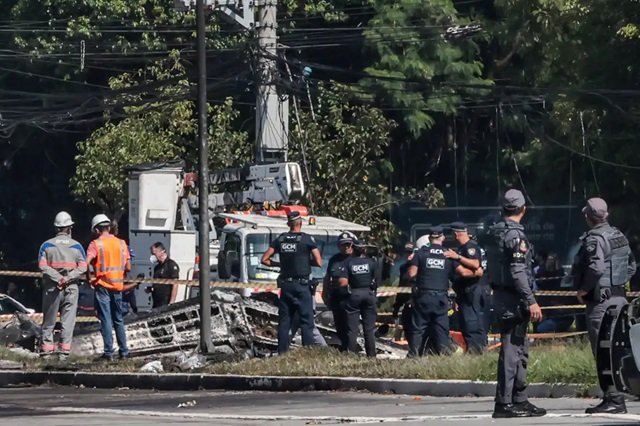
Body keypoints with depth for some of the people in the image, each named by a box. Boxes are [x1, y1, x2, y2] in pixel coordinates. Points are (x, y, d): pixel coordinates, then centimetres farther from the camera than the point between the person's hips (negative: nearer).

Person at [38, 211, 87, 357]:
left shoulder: (47, 245, 2)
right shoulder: (76, 246, 3)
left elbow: (43, 265, -9)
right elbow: (83, 267, -6)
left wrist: (58, 278, -12)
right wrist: (68, 278, -11)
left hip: (52, 288, 0)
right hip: (71, 288, 0)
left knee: (49, 319, 7)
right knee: (68, 319, 3)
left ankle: (46, 346, 3)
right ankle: (65, 348, -3)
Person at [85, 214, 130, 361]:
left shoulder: (96, 244, -7)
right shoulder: (121, 243, 6)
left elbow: (86, 262, -20)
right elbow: (128, 267, 6)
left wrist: (88, 277, -6)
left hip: (102, 285, -4)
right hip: (118, 285, 4)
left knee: (106, 320, -1)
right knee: (118, 319, 14)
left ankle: (108, 352, -3)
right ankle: (123, 351, 14)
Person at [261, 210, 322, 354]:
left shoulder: (280, 239, 7)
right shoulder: (307, 239, -6)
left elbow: (264, 259, 7)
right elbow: (319, 262, -8)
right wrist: (307, 261, 9)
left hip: (285, 284, 4)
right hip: (301, 284, -4)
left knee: (284, 321, 7)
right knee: (306, 321, -2)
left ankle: (282, 353, 5)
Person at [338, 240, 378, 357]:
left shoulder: (348, 262, -6)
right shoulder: (371, 262, -1)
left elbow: (343, 282, -14)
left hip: (353, 295, -2)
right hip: (369, 294, 2)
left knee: (352, 328, 3)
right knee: (369, 328, 9)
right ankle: (371, 354, 10)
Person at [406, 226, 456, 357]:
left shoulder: (421, 253, 0)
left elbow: (411, 274, -6)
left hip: (423, 296, -1)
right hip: (441, 297, 1)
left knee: (418, 328, 4)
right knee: (441, 329, 4)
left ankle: (413, 356, 0)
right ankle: (445, 352, -6)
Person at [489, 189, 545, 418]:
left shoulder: (497, 232, 13)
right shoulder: (515, 234, -15)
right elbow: (518, 272, -21)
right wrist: (531, 301, -21)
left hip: (501, 296, 10)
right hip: (512, 301, -10)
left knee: (520, 350, 15)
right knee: (511, 350, -8)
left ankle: (519, 400, 21)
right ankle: (504, 404, -9)